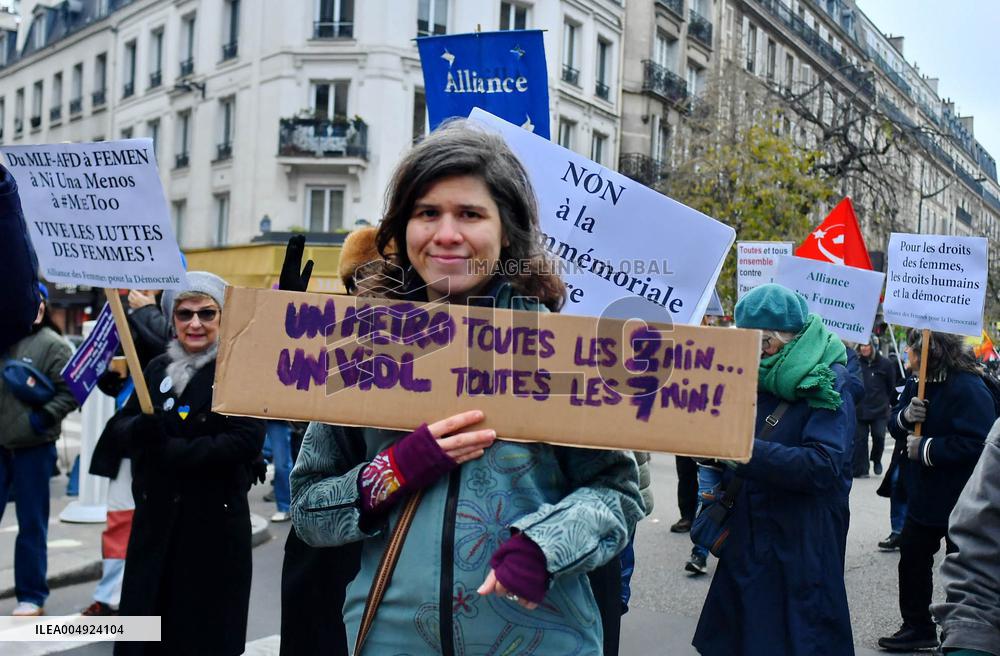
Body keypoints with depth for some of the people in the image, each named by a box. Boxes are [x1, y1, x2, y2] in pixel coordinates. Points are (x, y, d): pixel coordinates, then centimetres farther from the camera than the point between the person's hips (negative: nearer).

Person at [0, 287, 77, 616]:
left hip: (33, 448, -4)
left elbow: (70, 392, -11)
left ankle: (32, 596, 19)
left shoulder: (52, 345, -7)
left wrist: (43, 418, -20)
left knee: (31, 524, 7)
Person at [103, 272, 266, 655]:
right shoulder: (157, 369, 10)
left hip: (213, 521, -5)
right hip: (154, 516, 5)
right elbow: (117, 427, 7)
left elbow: (246, 441, -18)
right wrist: (140, 429, -16)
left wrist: (171, 450, -22)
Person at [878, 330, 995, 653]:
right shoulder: (916, 384, 4)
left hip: (959, 503, -9)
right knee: (912, 559, 19)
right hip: (923, 496, 9)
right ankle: (917, 626, 35)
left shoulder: (968, 388, -23)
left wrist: (926, 448, -25)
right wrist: (905, 415, -14)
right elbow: (894, 426, 8)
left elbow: (976, 444, -32)